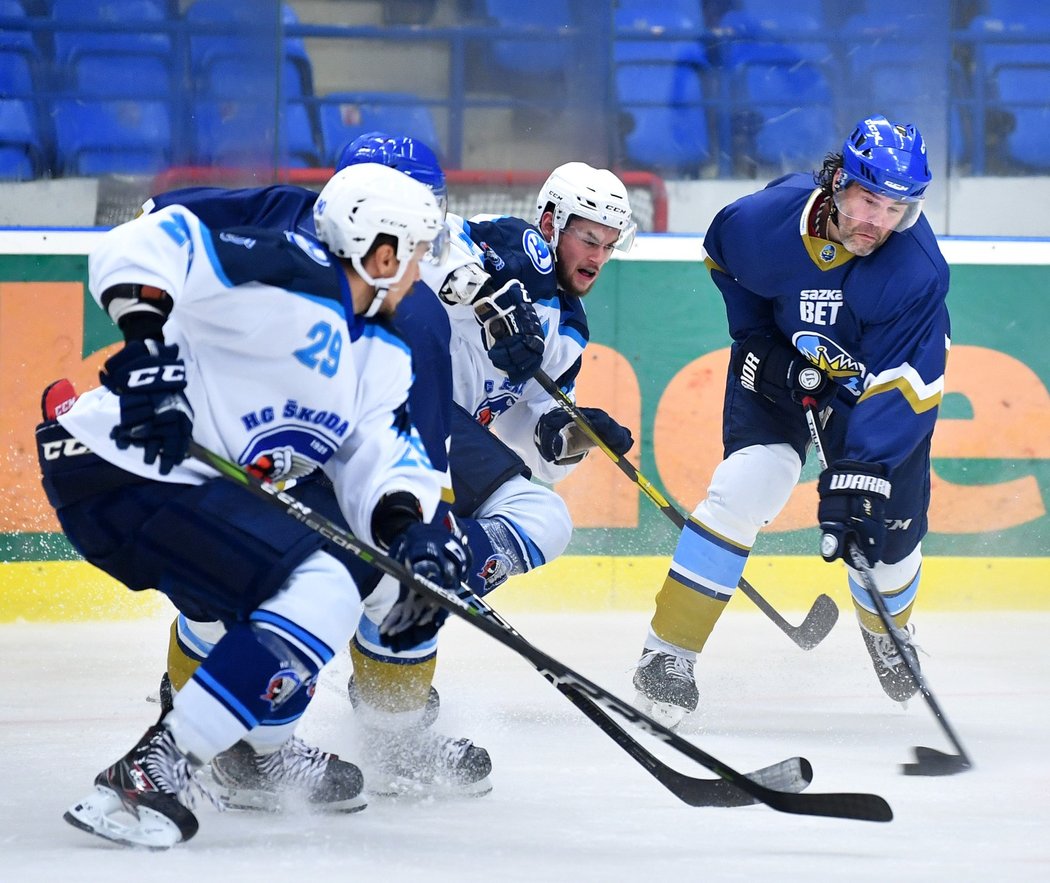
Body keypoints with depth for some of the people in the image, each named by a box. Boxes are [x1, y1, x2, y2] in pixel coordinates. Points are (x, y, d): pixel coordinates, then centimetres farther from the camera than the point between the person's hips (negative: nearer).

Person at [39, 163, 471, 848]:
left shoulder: (382, 353, 15)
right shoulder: (295, 282, -15)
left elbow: (378, 455, 5)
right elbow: (158, 236, -24)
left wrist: (407, 528, -15)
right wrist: (147, 338, -37)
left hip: (206, 481, 11)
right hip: (116, 476, -11)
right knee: (318, 595, -19)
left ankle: (257, 746, 27)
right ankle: (152, 774, -22)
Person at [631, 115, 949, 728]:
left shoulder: (918, 270, -33)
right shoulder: (765, 219, -27)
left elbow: (900, 389, -34)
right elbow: (724, 260, -1)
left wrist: (857, 476, -42)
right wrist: (758, 343, -10)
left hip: (880, 375, 0)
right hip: (780, 364, 0)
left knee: (889, 525, -3)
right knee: (749, 483, -21)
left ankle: (888, 631, 34)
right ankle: (669, 652, -16)